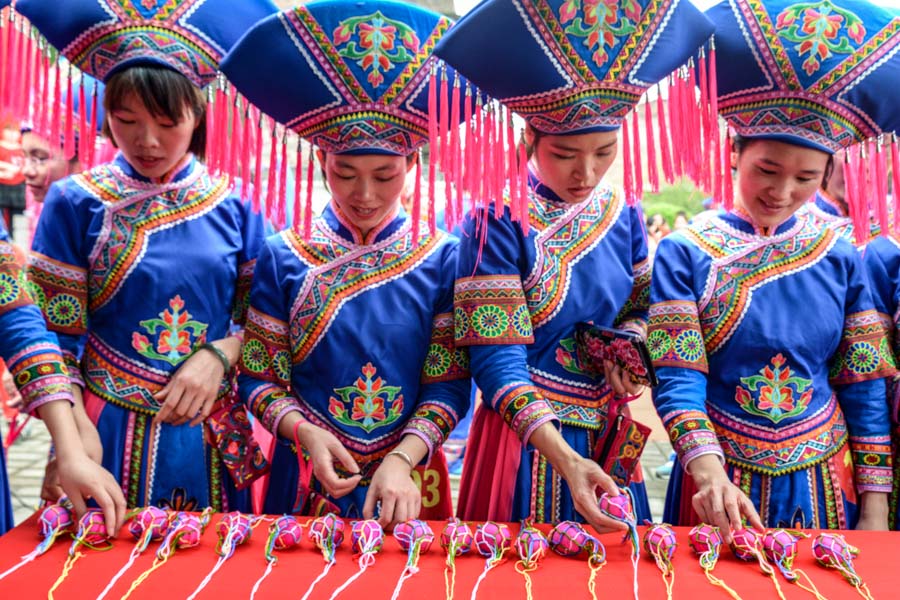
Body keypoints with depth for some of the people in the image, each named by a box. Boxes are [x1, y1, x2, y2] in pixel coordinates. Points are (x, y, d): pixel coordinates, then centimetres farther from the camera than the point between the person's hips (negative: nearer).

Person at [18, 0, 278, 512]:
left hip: (212, 440, 2)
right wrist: (76, 436, -15)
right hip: (109, 434, -1)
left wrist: (218, 356, -15)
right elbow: (54, 337, -4)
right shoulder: (76, 203, -3)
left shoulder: (233, 206, -1)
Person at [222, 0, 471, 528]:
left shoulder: (443, 257, -6)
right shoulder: (282, 256, -5)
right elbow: (260, 378, -2)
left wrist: (402, 458, -21)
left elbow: (450, 383, -7)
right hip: (307, 480, 1)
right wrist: (305, 432, -19)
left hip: (407, 482, 0)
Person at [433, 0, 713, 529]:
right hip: (524, 435, -4)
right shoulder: (500, 222, -16)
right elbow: (497, 362, -20)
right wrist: (564, 460, -29)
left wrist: (631, 338, -11)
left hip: (608, 434, 5)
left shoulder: (624, 214, -1)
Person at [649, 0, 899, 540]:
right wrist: (709, 471, -28)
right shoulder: (685, 253, -9)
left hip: (825, 489, 3)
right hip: (722, 485, -2)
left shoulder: (841, 259, 0)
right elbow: (677, 381, -14)